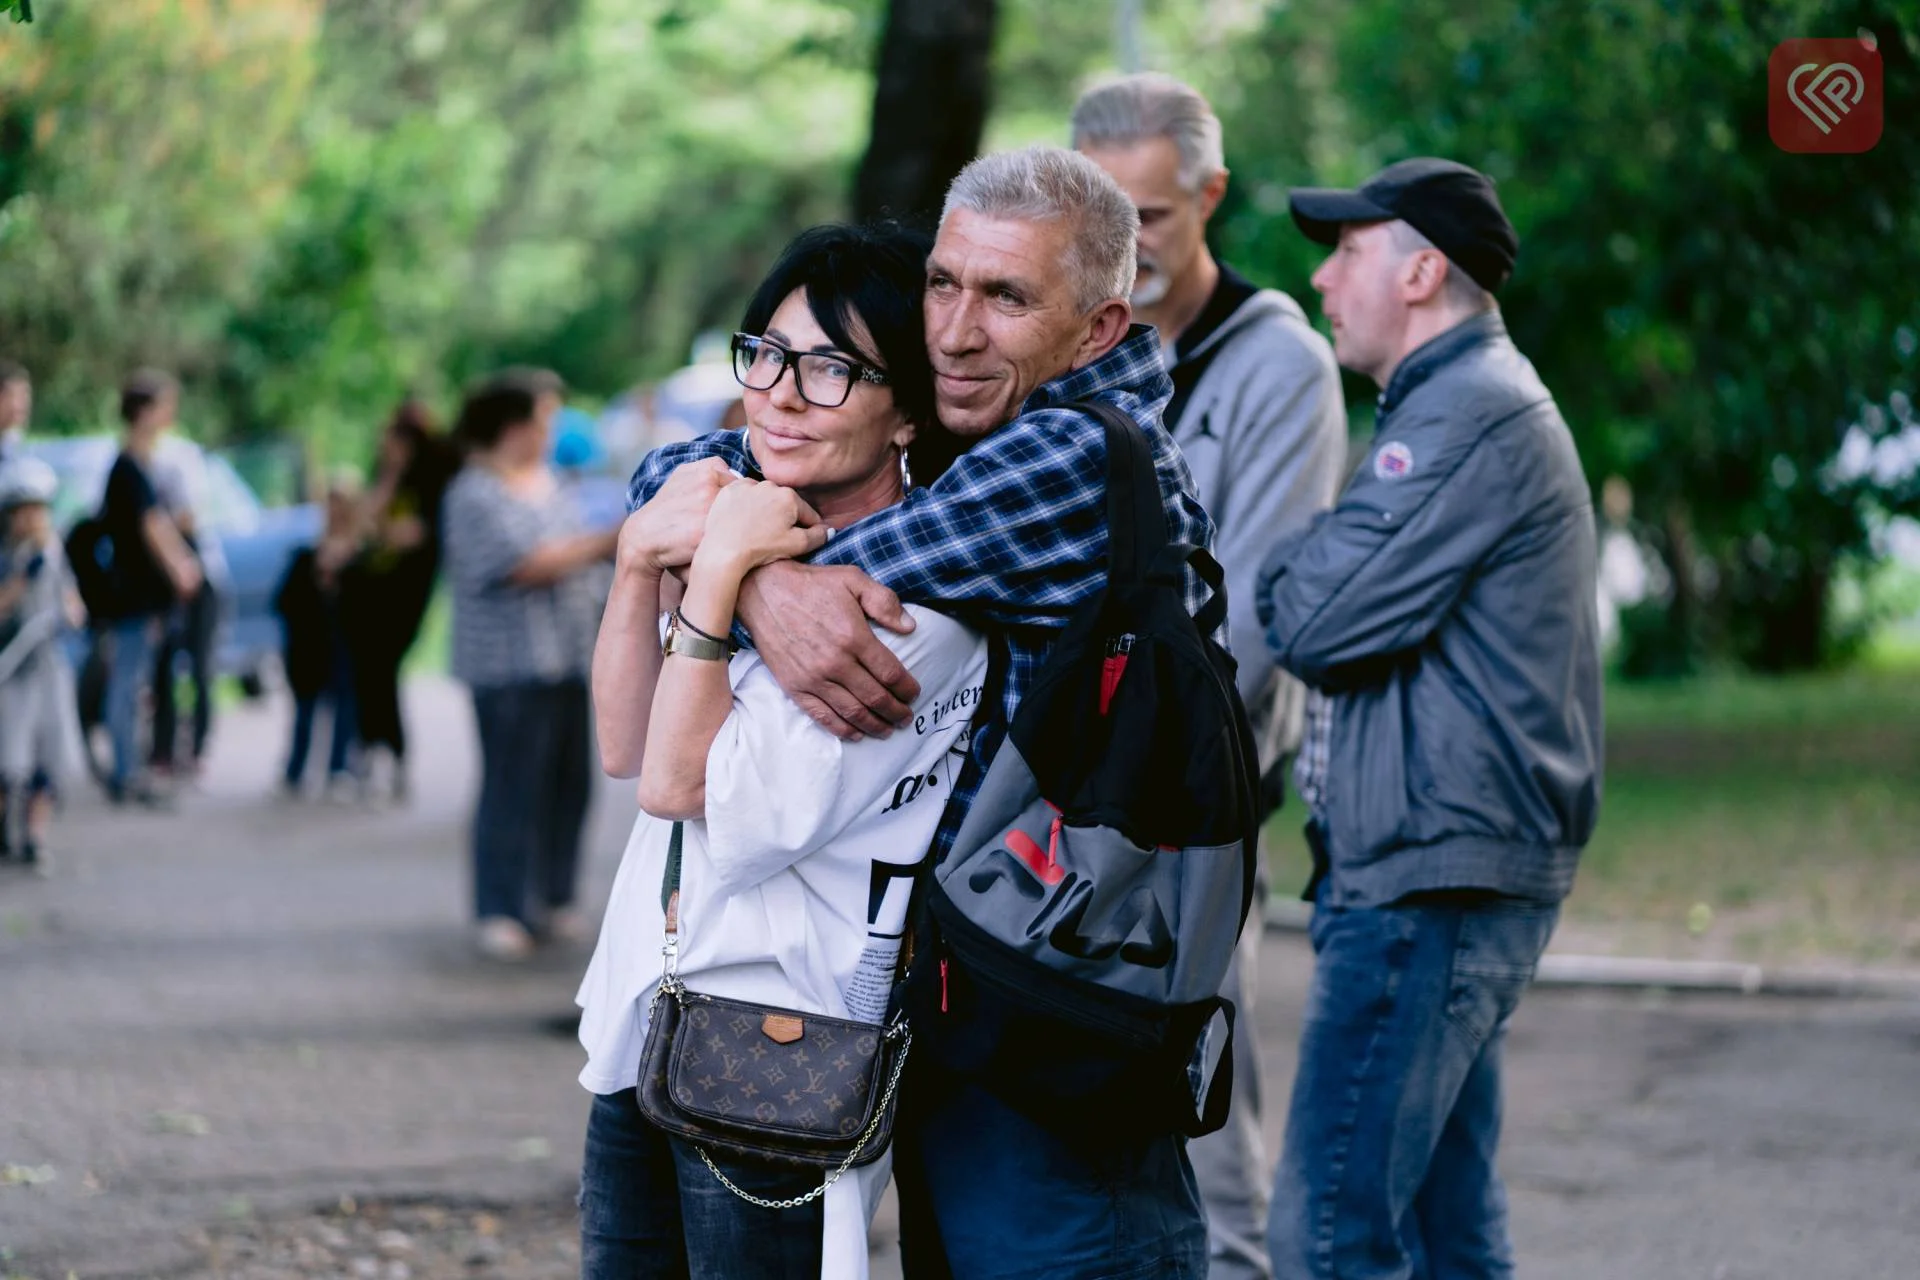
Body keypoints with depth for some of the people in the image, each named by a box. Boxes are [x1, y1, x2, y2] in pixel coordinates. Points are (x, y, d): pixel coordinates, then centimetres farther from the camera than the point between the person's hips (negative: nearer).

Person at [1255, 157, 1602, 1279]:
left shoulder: (1468, 413, -14)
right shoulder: (1481, 401, 22)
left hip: (1431, 877, -11)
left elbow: (1318, 624, -18)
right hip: (1455, 869, 11)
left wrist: (1264, 561, 1)